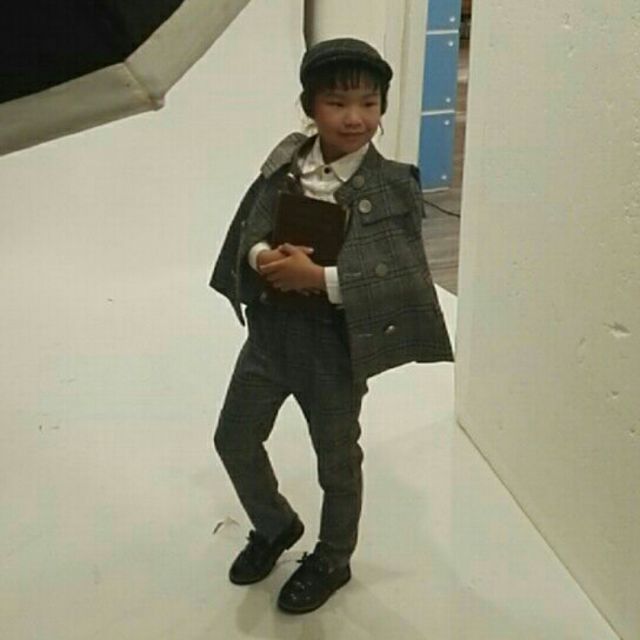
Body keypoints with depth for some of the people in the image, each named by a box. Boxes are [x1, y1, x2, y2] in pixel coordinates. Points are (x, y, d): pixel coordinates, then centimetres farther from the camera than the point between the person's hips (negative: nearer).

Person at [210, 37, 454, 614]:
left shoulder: (394, 186, -15)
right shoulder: (285, 162, -2)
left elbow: (400, 278, -19)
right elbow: (249, 230, 2)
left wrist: (318, 278, -28)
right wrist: (262, 258, -22)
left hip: (334, 344, -4)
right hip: (271, 332, 5)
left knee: (336, 458, 15)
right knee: (234, 438, 18)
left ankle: (333, 559, 42)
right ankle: (275, 525, 46)